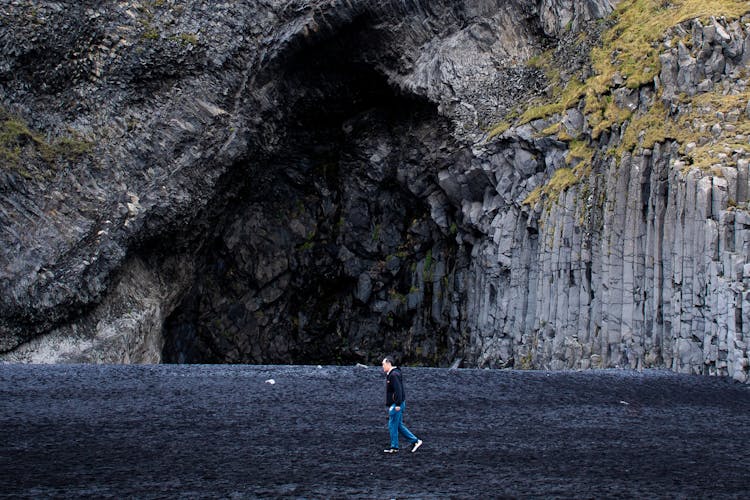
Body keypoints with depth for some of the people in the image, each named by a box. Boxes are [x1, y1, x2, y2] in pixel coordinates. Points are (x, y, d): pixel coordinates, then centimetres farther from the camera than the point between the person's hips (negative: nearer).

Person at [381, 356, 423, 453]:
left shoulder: (394, 375, -16)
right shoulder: (390, 374, 16)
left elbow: (398, 390, -23)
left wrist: (398, 404, -25)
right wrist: (390, 405, 24)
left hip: (396, 404, -10)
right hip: (394, 404, 10)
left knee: (392, 425, -3)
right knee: (399, 425, 12)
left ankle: (394, 447, 4)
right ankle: (415, 441, 12)